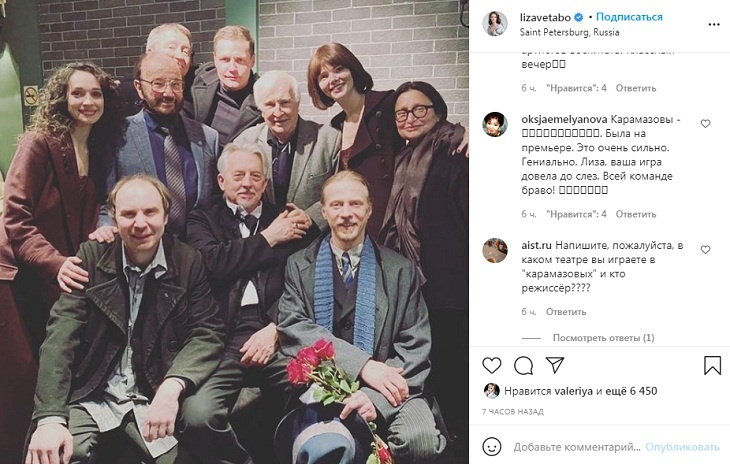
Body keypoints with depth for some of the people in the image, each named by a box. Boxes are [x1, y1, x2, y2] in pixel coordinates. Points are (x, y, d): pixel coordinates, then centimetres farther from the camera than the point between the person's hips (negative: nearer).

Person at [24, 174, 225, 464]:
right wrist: (50, 417, -22)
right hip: (90, 398, 0)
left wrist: (172, 386, -23)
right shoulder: (91, 257, -2)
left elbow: (208, 332, -3)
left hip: (154, 398, 0)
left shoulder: (189, 263, -2)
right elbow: (61, 336, -8)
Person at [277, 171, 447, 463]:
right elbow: (292, 328, -5)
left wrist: (376, 396, -15)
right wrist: (363, 365, -17)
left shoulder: (400, 270, 9)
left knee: (423, 440, -29)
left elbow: (416, 345, 3)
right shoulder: (299, 266, 10)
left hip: (385, 385, 1)